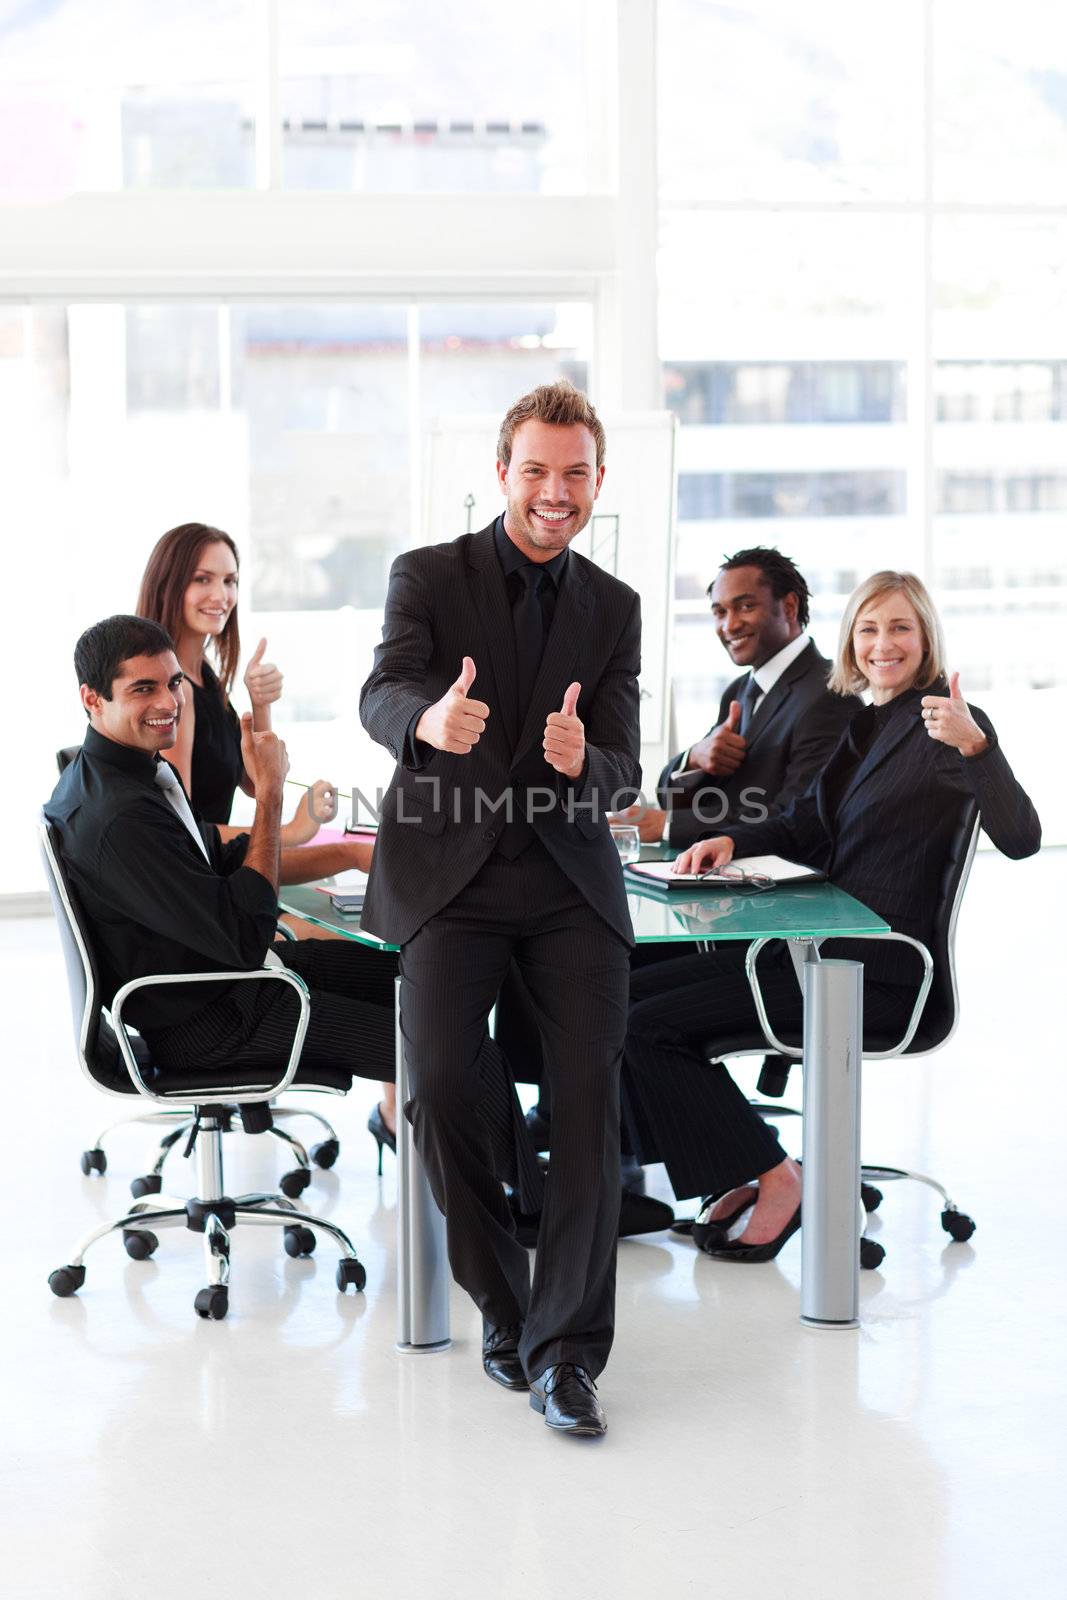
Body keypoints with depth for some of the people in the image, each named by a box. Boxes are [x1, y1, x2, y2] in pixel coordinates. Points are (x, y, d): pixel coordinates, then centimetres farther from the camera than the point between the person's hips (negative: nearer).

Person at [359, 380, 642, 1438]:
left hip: (569, 881, 2)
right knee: (437, 1088, -14)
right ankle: (500, 1299, 9)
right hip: (448, 873, -2)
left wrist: (581, 760, -23)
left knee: (591, 1092, -13)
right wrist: (428, 718, -42)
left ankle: (567, 1349, -8)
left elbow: (621, 774, 3)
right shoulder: (428, 577, 2)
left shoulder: (613, 607, 10)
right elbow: (380, 697, -17)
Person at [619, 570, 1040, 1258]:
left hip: (877, 973, -9)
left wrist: (973, 745, -36)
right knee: (633, 991, 4)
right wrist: (731, 841, 3)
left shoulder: (947, 724, -9)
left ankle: (773, 1178, -2)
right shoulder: (863, 725, 17)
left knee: (649, 1027, -14)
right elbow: (806, 826, 23)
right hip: (819, 947, 9)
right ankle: (740, 1177, 6)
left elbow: (1020, 838, -21)